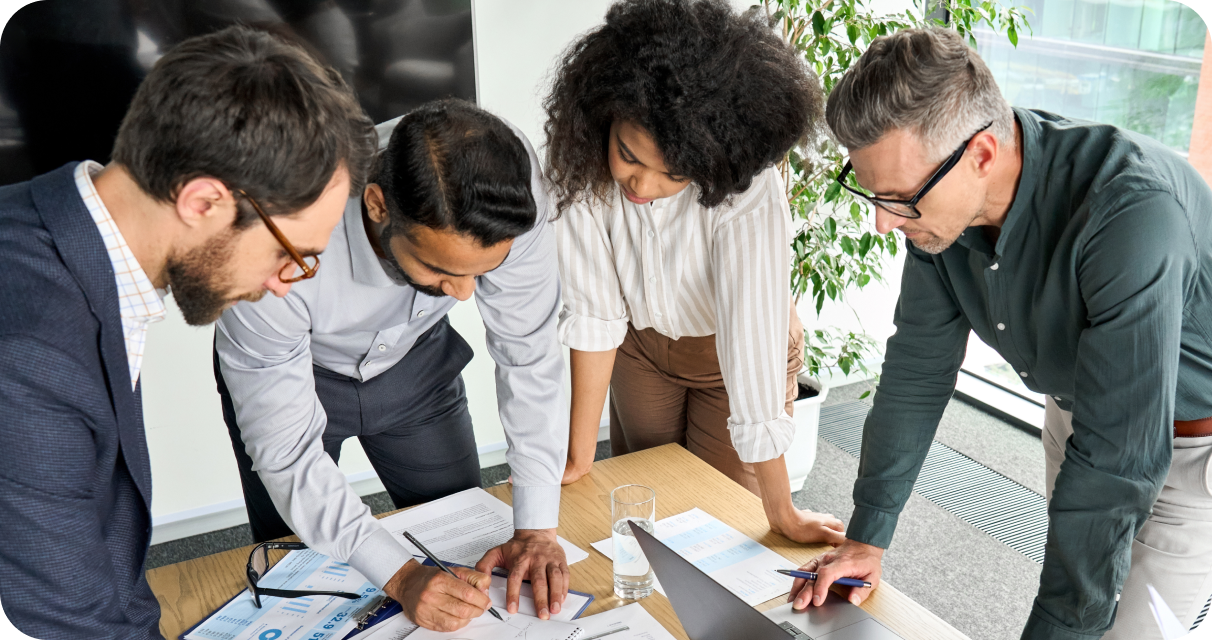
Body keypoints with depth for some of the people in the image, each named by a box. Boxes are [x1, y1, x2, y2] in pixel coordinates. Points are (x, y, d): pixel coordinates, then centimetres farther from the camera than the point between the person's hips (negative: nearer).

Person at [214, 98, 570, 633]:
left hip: (414, 359, 3)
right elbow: (285, 451, -29)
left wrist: (537, 528, -23)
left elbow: (529, 355, -21)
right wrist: (400, 575, -35)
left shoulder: (510, 193, -34)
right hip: (286, 368, -2)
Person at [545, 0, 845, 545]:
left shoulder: (749, 194, -38)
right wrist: (579, 455, -17)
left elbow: (753, 343, -37)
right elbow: (593, 312, -22)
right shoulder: (585, 157, -28)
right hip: (642, 341, 3)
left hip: (729, 351, -3)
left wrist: (782, 513, -30)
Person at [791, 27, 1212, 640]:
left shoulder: (1132, 212, -39)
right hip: (1080, 410, 6)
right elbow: (917, 368, -8)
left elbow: (1119, 458, -38)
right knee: (1072, 573, 18)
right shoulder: (941, 200, -18)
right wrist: (867, 536, -5)